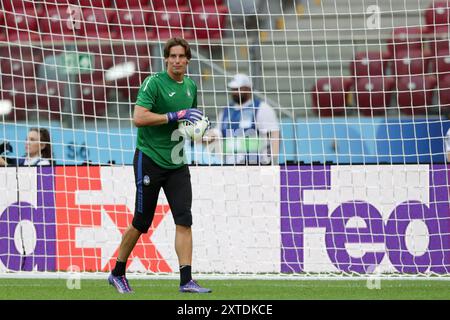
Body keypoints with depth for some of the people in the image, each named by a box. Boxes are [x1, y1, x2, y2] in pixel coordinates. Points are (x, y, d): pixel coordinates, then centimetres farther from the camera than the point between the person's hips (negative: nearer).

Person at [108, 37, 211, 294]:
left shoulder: (191, 86, 11)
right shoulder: (154, 83, -11)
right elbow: (139, 117, -22)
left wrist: (196, 126, 5)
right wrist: (175, 116, -24)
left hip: (177, 163, 6)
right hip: (150, 159, -5)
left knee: (184, 220, -7)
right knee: (141, 223, 2)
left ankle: (186, 280, -9)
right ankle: (117, 273, 20)